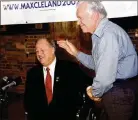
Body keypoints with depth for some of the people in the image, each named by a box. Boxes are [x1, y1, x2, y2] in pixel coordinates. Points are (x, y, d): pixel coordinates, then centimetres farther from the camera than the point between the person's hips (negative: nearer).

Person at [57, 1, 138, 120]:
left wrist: (95, 93, -9)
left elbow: (106, 76, -28)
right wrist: (75, 52, 10)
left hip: (120, 92, -9)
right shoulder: (100, 34, 9)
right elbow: (97, 63, 17)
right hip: (111, 89, 9)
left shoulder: (109, 34, -23)